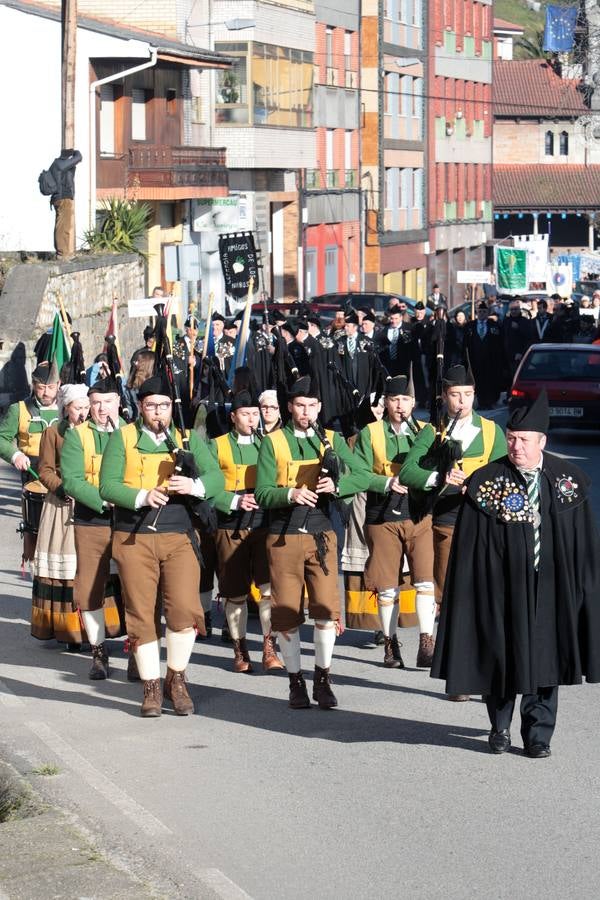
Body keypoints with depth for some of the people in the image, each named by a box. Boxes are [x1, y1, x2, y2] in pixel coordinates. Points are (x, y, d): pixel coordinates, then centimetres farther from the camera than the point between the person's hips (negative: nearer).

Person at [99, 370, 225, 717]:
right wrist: (142, 497, -21)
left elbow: (216, 478, 1)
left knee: (184, 608, -12)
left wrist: (194, 486, -21)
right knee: (142, 614, 1)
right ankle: (152, 689, 11)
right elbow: (108, 485, -4)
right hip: (135, 538, -1)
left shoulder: (188, 438, 11)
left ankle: (177, 680, 6)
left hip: (179, 536, 1)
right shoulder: (123, 438, 5)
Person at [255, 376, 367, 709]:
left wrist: (336, 485, -18)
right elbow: (262, 494, -2)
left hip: (321, 535, 1)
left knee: (327, 609, -7)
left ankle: (323, 679, 6)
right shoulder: (273, 442, 4)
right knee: (287, 615, 1)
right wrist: (290, 494, -22)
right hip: (284, 537, -1)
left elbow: (361, 478, 2)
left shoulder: (332, 441, 10)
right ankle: (296, 682, 13)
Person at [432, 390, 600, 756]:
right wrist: (477, 591, -10)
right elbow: (469, 549, -6)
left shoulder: (568, 480, -1)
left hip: (550, 587, 2)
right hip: (504, 586, -1)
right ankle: (500, 726, 29)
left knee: (545, 656, 7)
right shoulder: (487, 482, -7)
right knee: (503, 656, 9)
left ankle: (538, 733, 20)